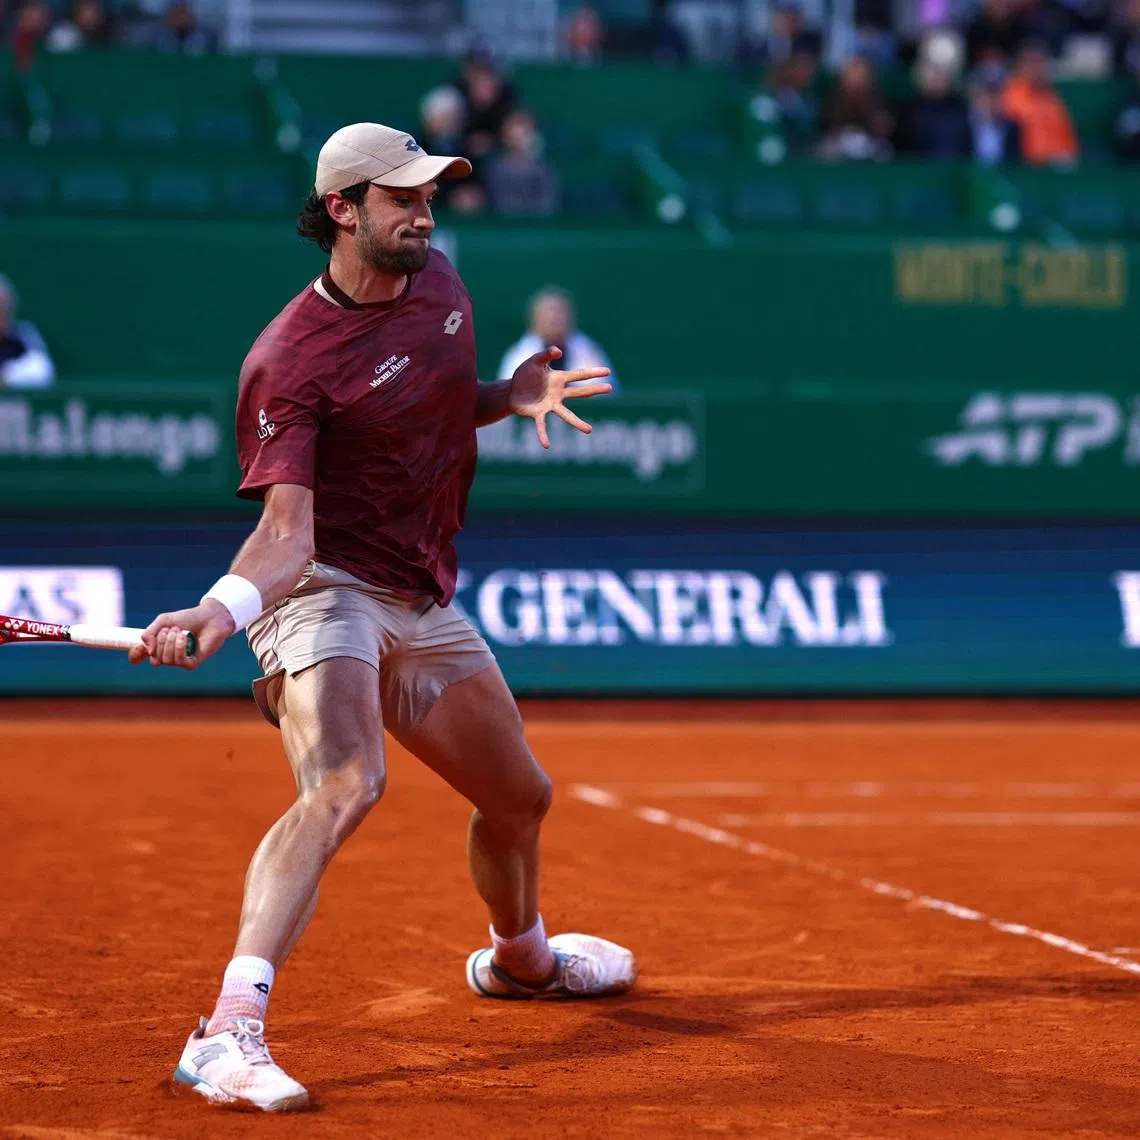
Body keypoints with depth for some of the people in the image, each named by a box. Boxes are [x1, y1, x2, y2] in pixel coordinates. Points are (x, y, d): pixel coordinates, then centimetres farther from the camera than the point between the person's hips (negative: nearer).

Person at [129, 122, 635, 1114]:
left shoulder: (439, 280, 5)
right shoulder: (288, 361, -19)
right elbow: (287, 525, -26)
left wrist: (513, 395, 4)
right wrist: (221, 607, -45)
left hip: (422, 606, 8)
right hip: (326, 593, -8)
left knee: (519, 798, 22)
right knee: (346, 782, -34)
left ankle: (520, 957, 55)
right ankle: (230, 1033, -42)